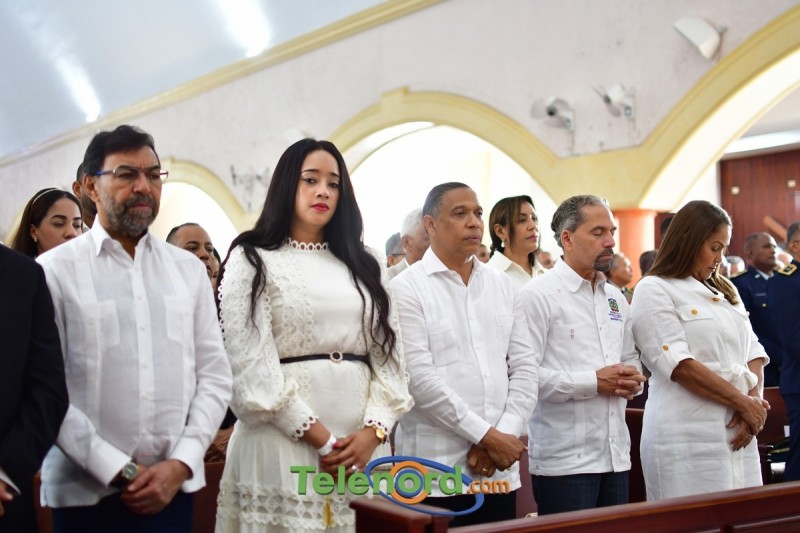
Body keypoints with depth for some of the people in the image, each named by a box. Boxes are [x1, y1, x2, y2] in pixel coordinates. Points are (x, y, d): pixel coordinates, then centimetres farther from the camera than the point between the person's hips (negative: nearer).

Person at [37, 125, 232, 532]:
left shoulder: (189, 269, 8)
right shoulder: (55, 270, -5)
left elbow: (215, 375, 5)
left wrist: (180, 464, -7)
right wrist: (119, 471, -11)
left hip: (174, 488, 3)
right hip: (87, 491, -3)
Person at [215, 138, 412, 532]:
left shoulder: (360, 265, 15)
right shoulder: (252, 261, 2)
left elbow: (388, 353, 7)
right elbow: (250, 365, -9)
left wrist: (373, 431, -10)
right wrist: (321, 439, -14)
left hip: (362, 443, 4)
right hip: (285, 440, -4)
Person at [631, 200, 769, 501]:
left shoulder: (724, 292, 19)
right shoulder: (654, 290, -4)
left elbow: (753, 353, 13)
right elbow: (679, 365, -14)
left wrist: (754, 402, -6)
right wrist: (744, 403, -11)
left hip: (737, 432, 7)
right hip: (689, 439, -7)